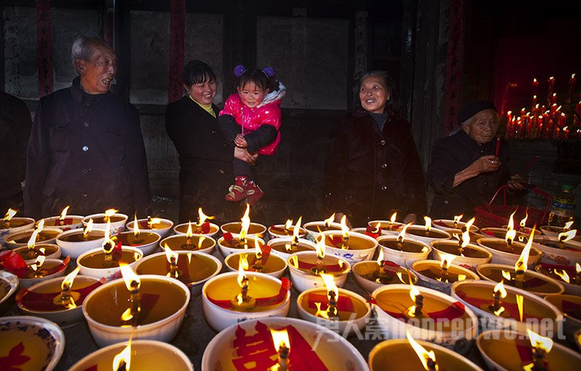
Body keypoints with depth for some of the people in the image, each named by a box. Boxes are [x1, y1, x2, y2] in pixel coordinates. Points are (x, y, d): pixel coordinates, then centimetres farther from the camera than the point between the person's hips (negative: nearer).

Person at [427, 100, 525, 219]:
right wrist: (473, 170, -26)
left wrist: (510, 184, 4)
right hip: (450, 218, -5)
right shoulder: (445, 146, -7)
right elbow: (438, 184, -20)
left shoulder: (501, 147, 11)